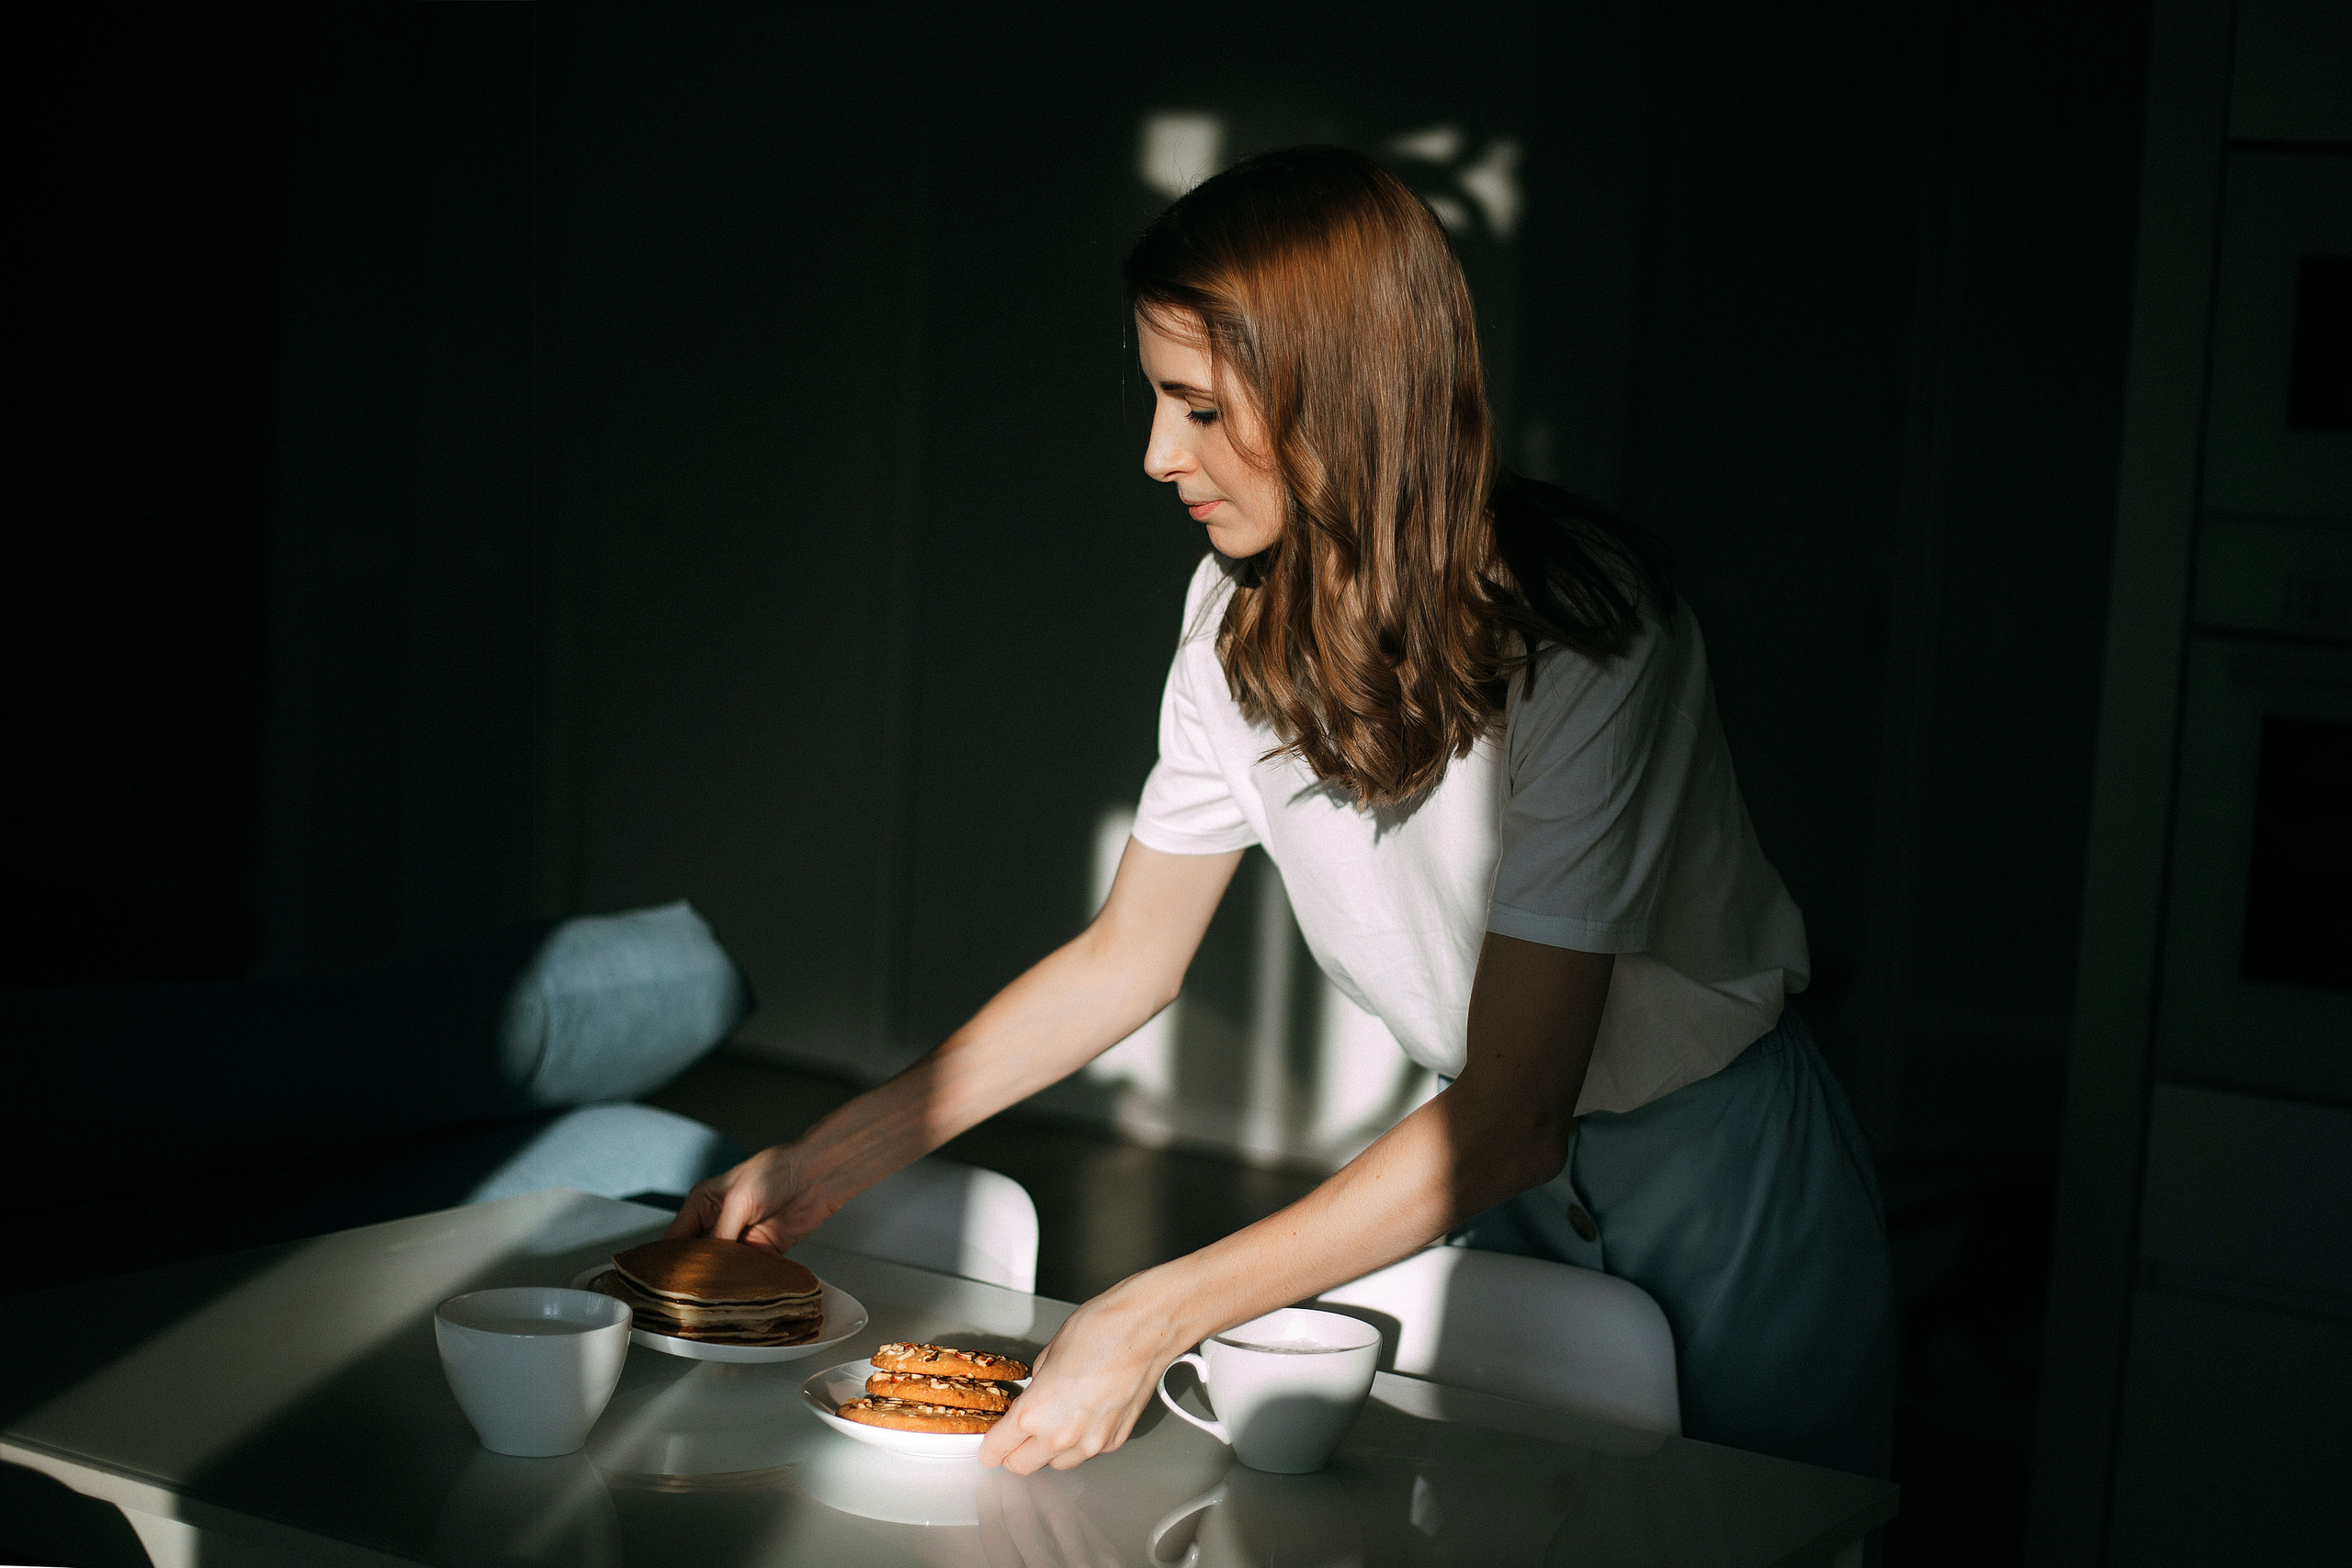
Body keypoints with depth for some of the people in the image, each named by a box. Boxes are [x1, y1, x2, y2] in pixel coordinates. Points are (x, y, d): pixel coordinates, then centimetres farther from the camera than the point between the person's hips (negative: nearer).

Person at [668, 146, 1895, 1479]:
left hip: (1728, 1171, -5)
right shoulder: (1245, 618, -8)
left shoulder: (1579, 635, -30)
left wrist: (1163, 1317, -36)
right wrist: (828, 1162, -4)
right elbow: (1125, 960, 1)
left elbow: (1514, 1112, -31)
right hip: (1505, 1166, 5)